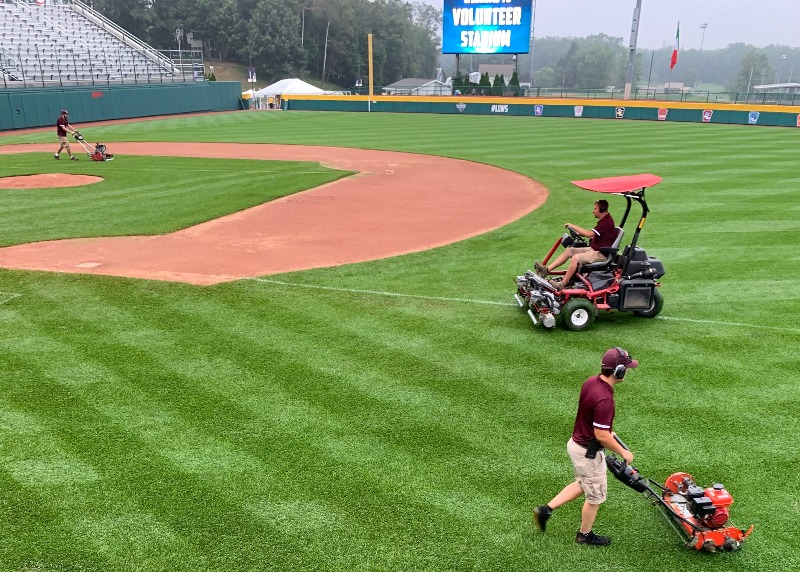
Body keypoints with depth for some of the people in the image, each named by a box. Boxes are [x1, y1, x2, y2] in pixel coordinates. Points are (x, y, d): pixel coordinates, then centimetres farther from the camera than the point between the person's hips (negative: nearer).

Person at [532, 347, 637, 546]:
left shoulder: (591, 382, -4)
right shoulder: (604, 398, -33)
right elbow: (601, 436, -28)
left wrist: (607, 430, 24)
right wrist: (623, 452, -13)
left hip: (576, 442, 9)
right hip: (588, 452, -9)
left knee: (583, 484, 28)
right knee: (596, 495, 15)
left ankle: (546, 509, 27)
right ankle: (585, 535, 35)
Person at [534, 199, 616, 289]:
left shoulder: (607, 222, -17)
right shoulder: (604, 220, 15)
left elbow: (589, 234, -25)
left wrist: (573, 226, -17)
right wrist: (579, 233, 4)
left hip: (601, 254, -10)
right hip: (593, 249, 10)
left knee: (576, 257, -28)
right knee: (568, 250, 1)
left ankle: (562, 284, -25)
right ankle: (546, 269, -8)